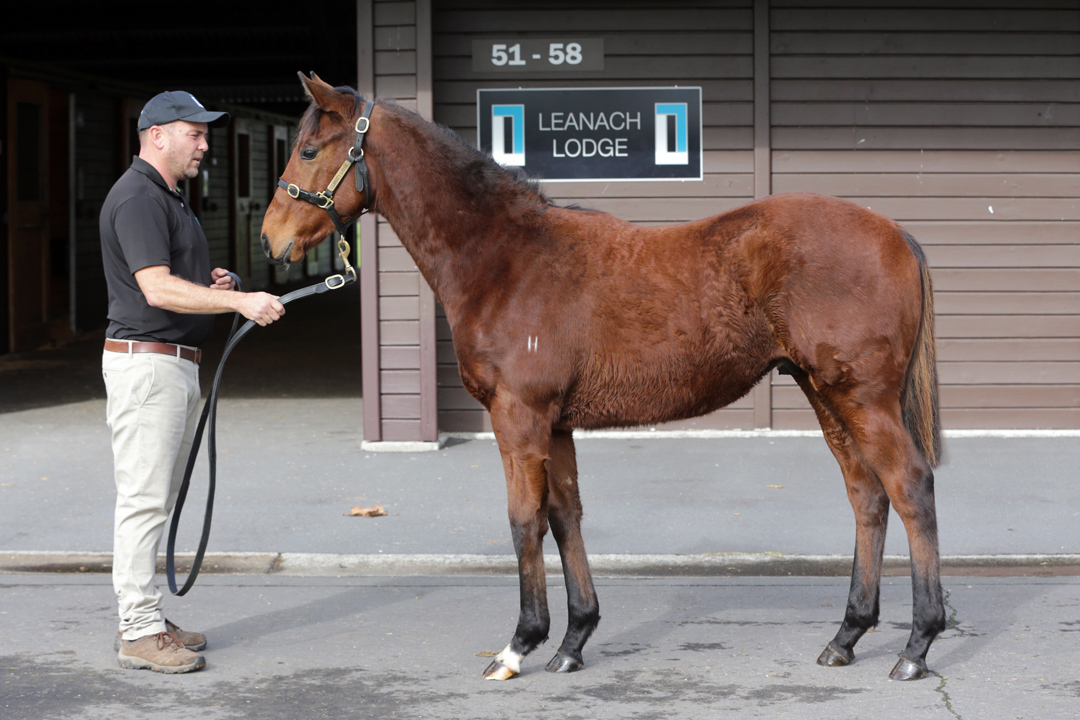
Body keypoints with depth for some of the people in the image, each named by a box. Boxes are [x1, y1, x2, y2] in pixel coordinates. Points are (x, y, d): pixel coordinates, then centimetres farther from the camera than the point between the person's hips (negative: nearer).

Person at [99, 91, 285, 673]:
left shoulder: (170, 198, 19)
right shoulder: (137, 198, -14)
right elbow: (157, 288, -25)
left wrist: (210, 284, 9)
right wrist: (241, 301, -29)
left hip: (177, 362, 11)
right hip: (145, 360, -11)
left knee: (157, 500, 13)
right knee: (144, 498, -8)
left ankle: (145, 621, 19)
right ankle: (140, 632, -5)